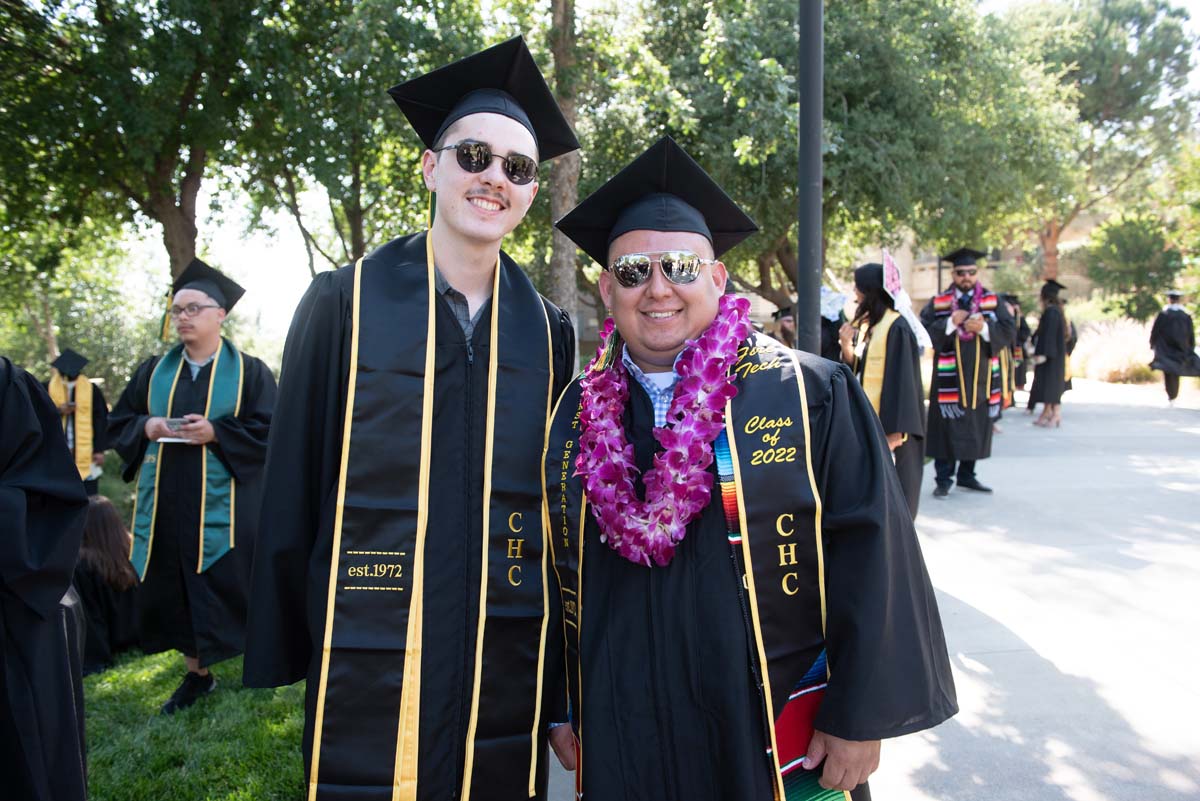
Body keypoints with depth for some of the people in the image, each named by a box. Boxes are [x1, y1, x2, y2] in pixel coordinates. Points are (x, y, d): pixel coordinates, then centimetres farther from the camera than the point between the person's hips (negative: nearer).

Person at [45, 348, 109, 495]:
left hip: (85, 454, -1)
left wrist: (100, 450, -3)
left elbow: (101, 419, 1)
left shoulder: (91, 389, -2)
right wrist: (58, 411, -14)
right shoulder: (47, 388, 2)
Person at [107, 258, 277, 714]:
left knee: (231, 587, 0)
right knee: (175, 589, 10)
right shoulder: (154, 370, 11)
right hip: (166, 505, 5)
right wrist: (146, 427, -8)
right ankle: (197, 674, 25)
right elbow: (118, 422, 14)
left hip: (223, 506, -4)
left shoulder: (248, 371, -1)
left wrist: (215, 432, -20)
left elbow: (270, 430, -8)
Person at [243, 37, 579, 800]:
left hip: (508, 677, 3)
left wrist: (566, 692, 8)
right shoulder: (347, 301, -4)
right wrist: (280, 659, -1)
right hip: (368, 668, -2)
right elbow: (294, 487, -2)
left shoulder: (549, 330, 2)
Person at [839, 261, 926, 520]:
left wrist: (895, 430, -19)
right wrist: (846, 346, -7)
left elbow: (901, 379, -17)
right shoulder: (863, 323, 10)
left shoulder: (896, 328, -14)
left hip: (886, 423, -8)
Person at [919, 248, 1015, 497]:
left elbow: (1009, 331, -3)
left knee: (976, 428, 10)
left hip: (980, 378, 3)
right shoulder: (938, 303, 2)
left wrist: (984, 328, -19)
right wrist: (950, 323, -19)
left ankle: (967, 475, 24)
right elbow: (924, 332, -8)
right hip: (949, 377, -2)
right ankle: (944, 479, 7)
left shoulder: (993, 302, 6)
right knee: (947, 428, -1)